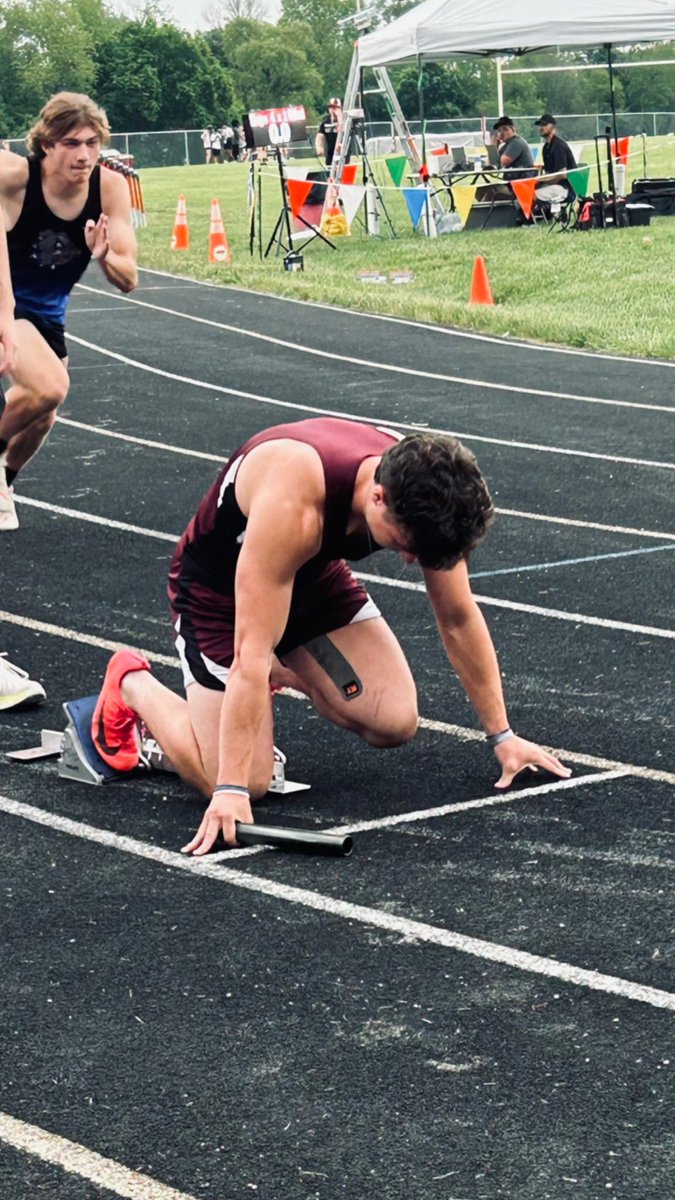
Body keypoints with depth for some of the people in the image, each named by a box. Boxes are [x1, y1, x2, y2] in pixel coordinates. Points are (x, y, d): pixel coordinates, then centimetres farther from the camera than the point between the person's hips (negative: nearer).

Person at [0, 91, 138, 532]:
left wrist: (103, 255, -36)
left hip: (47, 313, 6)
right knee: (49, 386, -28)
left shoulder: (111, 187, -18)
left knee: (41, 416, 18)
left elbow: (128, 280, -17)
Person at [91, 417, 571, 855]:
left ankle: (290, 670, 18)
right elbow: (251, 653, -41)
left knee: (395, 723, -10)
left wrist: (502, 734, -2)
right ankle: (131, 684, 11)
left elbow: (459, 618, -8)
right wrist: (230, 791, -42)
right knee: (246, 783, -14)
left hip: (315, 576, 6)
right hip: (218, 585, -6)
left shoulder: (420, 493, -24)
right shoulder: (293, 503, -43)